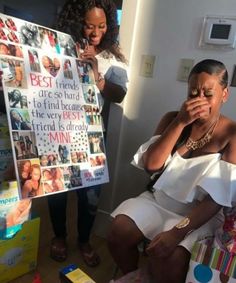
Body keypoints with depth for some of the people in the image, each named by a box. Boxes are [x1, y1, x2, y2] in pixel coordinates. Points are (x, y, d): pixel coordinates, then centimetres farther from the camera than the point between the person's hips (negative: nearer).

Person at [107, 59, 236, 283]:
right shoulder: (172, 119, 1)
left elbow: (218, 198, -17)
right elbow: (151, 165, -12)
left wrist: (178, 231, -27)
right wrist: (180, 123, -20)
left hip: (199, 215, -3)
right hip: (159, 201, 4)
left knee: (167, 258, -27)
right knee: (118, 230, -17)